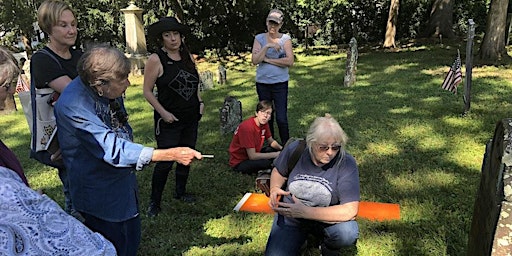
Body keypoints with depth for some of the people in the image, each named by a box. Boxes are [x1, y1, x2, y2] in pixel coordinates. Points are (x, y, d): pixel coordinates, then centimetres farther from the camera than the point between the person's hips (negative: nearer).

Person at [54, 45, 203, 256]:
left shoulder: (106, 90, -9)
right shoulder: (73, 106, -32)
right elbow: (113, 150, -35)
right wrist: (172, 154, -37)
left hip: (123, 181, 7)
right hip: (100, 192, -7)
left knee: (132, 238, 22)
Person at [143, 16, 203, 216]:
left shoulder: (188, 56, 6)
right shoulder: (156, 60, -11)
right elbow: (147, 91, -9)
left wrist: (199, 102, 6)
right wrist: (163, 113, -16)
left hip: (191, 117, 6)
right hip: (169, 119, -6)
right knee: (165, 161, -5)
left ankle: (180, 191, 34)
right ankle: (154, 202, 11)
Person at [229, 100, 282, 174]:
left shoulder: (263, 123, -6)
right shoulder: (247, 127, -29)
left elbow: (271, 141, 10)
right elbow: (252, 156, -29)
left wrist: (282, 149, -11)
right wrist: (276, 154, -24)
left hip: (254, 154, 8)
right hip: (239, 162, -8)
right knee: (266, 163, -31)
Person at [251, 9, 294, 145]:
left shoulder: (285, 39, -3)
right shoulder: (259, 38, 2)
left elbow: (289, 61, -14)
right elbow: (255, 60, -9)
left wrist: (267, 59, -13)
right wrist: (267, 46, -20)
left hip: (280, 83, -2)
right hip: (262, 83, 3)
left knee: (281, 118, -5)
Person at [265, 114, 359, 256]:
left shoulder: (346, 163, -23)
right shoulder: (295, 149, -15)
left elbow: (350, 210, -28)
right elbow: (278, 172, 7)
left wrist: (305, 212, -31)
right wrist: (274, 189, -17)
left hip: (326, 219, -2)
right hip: (290, 218, 2)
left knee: (348, 233, -31)